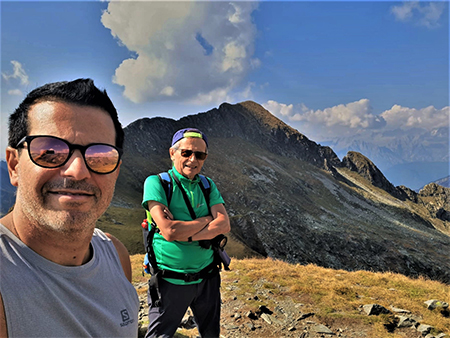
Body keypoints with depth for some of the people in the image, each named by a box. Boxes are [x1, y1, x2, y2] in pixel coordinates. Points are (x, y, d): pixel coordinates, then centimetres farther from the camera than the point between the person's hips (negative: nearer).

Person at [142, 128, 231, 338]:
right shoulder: (156, 183, -12)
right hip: (170, 281, -4)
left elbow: (224, 225, -9)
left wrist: (187, 235, -22)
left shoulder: (208, 186, 4)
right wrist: (208, 219, -11)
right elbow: (169, 231, -24)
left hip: (207, 278, 5)